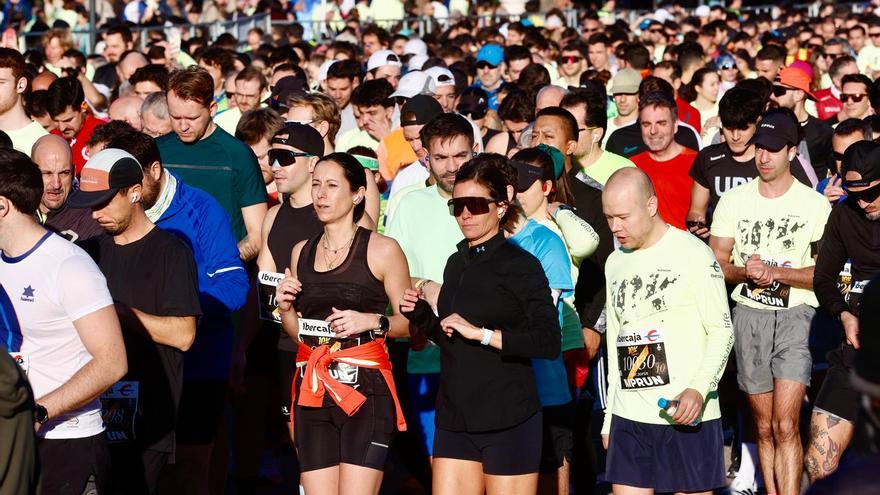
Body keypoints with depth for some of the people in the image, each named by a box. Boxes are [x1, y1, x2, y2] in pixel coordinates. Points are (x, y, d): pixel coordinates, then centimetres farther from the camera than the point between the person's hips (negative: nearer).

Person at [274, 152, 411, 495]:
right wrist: (285, 308, 4)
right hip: (312, 390, 5)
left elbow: (409, 321, -1)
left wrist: (373, 321, -18)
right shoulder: (302, 252, 15)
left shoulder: (382, 250, -1)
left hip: (365, 388, -5)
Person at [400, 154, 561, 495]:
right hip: (454, 419, 6)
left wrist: (481, 333, -21)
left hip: (508, 422, -6)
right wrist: (423, 318, 4)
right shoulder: (456, 264, 13)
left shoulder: (521, 265, -8)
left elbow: (549, 342, -19)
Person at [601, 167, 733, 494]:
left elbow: (722, 332, -7)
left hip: (687, 415, -5)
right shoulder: (615, 263, 16)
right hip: (628, 416, 6)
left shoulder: (693, 254, -5)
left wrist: (698, 388, -23)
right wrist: (609, 418, 18)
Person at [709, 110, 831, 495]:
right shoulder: (734, 200, 8)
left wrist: (774, 272, -16)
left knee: (785, 425, -15)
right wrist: (745, 272, -14)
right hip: (749, 315, 3)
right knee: (764, 426, 8)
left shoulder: (815, 204, 0)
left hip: (796, 315, -3)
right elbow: (715, 262, 7)